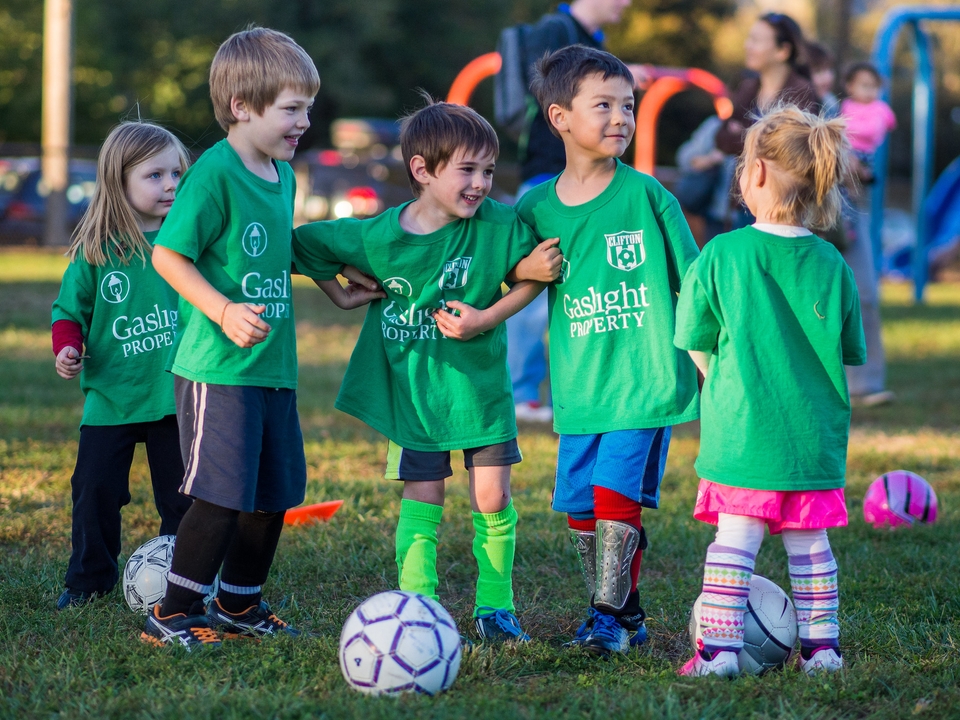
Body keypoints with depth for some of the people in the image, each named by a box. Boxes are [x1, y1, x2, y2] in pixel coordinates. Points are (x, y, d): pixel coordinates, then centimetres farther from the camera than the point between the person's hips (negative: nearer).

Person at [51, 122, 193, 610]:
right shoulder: (95, 251, -3)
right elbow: (70, 310, 3)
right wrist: (67, 349, -14)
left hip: (175, 398, 1)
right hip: (111, 399, -1)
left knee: (181, 495, 5)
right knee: (96, 490, 2)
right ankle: (89, 579, 18)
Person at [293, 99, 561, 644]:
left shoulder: (497, 224, -15)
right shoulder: (376, 238, -13)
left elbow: (531, 275, -3)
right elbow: (303, 244, 1)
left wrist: (487, 319, -14)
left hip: (480, 383, 0)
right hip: (412, 387, 0)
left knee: (493, 500, 1)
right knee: (422, 503, 1)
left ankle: (496, 608, 16)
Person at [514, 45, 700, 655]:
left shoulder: (645, 194, -3)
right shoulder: (536, 208, 4)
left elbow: (692, 282, 3)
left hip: (646, 379, -3)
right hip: (579, 388, 3)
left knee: (616, 495, -12)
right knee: (580, 507, 5)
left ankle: (610, 615, 1)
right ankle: (625, 615, 21)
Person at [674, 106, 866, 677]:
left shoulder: (721, 255, -9)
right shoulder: (832, 264, -1)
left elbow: (698, 348, 1)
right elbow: (849, 357, 6)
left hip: (742, 432, -2)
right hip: (815, 436, 2)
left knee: (735, 539, 3)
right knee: (810, 545, 12)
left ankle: (719, 648, 1)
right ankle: (821, 644, 16)